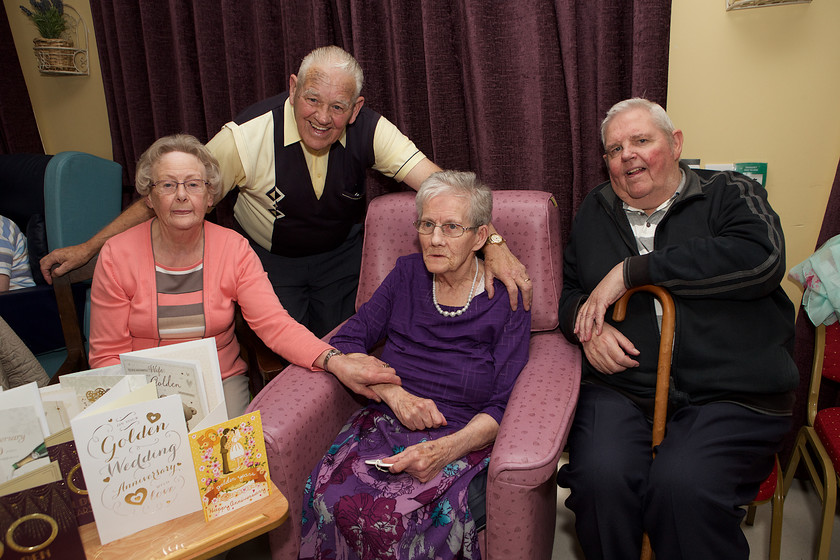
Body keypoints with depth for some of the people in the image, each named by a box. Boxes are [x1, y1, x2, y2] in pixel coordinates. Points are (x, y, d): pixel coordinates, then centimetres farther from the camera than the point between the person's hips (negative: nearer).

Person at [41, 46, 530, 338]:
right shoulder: (250, 135, -25)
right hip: (270, 257, -1)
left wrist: (493, 243, -41)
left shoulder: (369, 131, -21)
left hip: (342, 251, 2)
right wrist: (90, 247, -16)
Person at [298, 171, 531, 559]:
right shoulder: (407, 275, 9)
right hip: (385, 424, 3)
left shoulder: (505, 299, -1)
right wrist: (395, 395, -10)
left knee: (398, 518, -31)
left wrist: (445, 449, -21)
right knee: (329, 499, -26)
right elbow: (346, 343, 6)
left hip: (462, 440, -2)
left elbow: (502, 408, -5)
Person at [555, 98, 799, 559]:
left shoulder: (730, 194, 7)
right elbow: (566, 288, 24)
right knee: (601, 477, -25)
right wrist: (586, 325, -1)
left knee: (682, 486, -29)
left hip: (729, 395, -2)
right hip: (620, 389, 3)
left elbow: (761, 257, -14)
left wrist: (631, 271, -13)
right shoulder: (594, 212, 18)